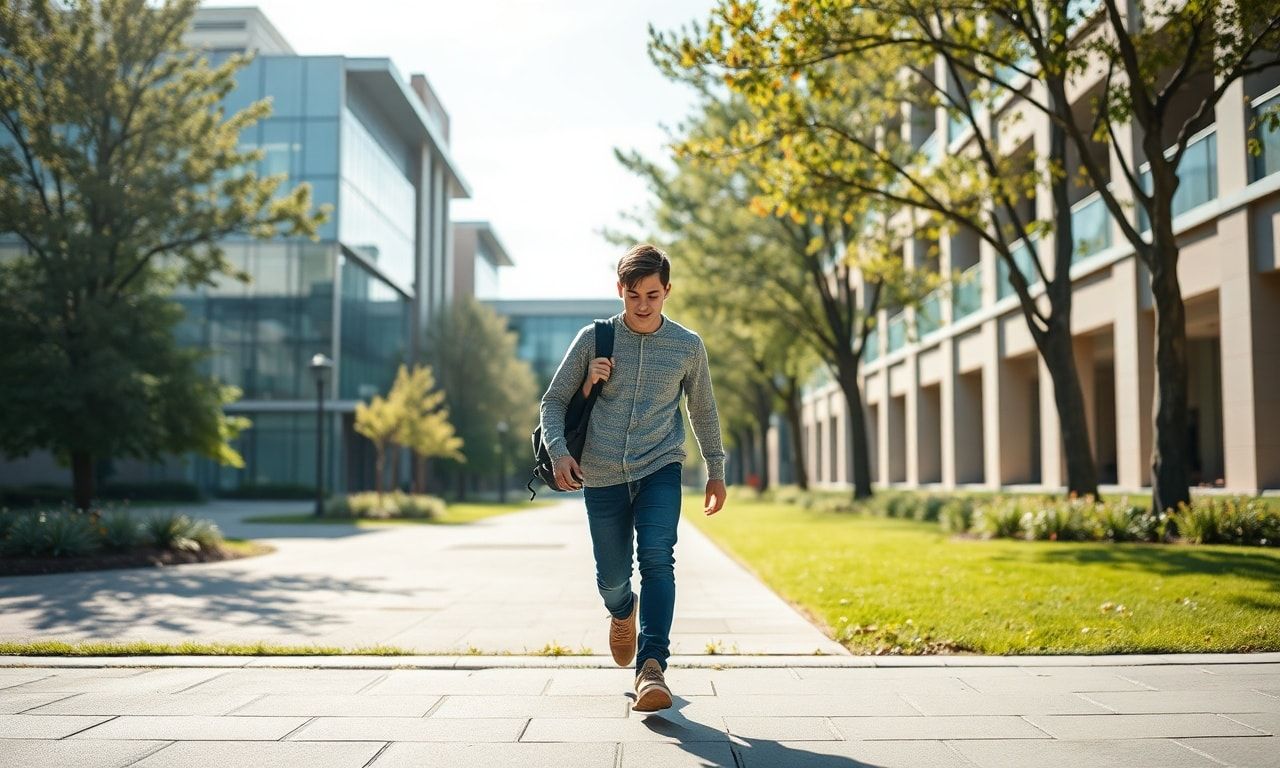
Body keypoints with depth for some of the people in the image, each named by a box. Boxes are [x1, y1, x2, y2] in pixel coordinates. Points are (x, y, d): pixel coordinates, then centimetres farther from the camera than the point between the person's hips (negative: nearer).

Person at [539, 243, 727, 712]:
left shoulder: (688, 346, 2)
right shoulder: (594, 338, -1)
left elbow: (703, 410, 16)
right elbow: (554, 401, 3)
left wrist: (715, 471, 20)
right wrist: (559, 452, -14)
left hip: (660, 468, 0)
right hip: (602, 476, 1)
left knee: (657, 559, -21)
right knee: (612, 577, 7)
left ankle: (652, 667, -22)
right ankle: (623, 612, 43)